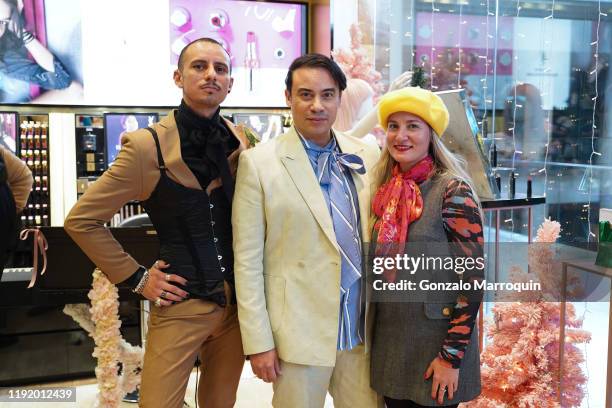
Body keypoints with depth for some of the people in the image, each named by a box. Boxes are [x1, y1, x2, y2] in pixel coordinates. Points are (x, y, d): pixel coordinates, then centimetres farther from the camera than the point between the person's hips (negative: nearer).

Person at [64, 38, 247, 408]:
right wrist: (136, 278, -7)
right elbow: (81, 220, -7)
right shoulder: (147, 146, -13)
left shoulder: (240, 142, 1)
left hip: (237, 303, 5)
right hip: (180, 306, -4)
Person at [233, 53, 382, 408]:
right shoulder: (259, 162, -7)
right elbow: (247, 259, -7)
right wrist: (258, 341, -8)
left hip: (363, 332, 4)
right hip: (299, 333, -3)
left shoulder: (366, 156, 4)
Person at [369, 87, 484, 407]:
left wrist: (452, 357, -16)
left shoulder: (452, 191, -15)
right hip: (388, 341, 6)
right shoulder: (386, 190, 3)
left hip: (435, 343, -5)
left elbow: (472, 279, -16)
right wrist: (372, 334, 10)